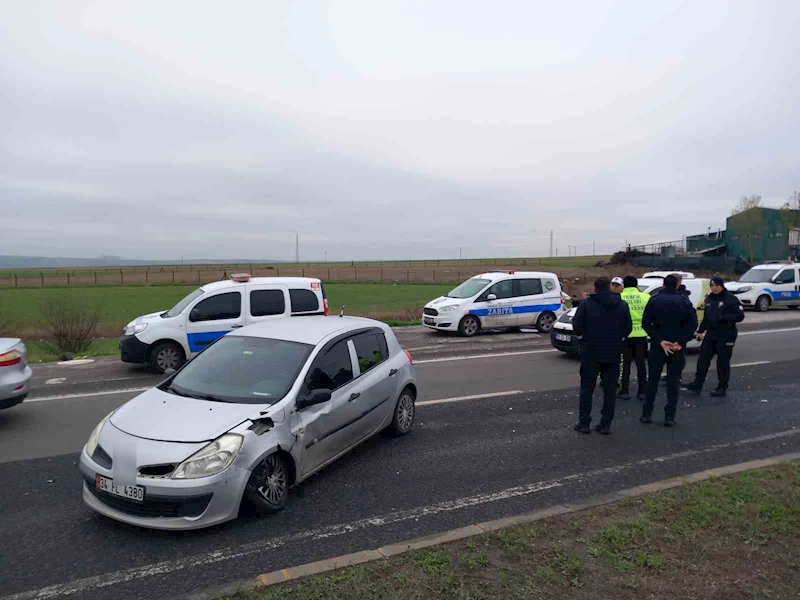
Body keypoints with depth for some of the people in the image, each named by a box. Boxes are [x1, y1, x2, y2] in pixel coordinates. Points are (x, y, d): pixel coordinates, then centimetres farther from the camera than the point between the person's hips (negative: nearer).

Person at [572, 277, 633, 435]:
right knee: (610, 389, 10)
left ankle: (584, 423, 9)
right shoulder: (622, 305, 3)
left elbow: (576, 325, -9)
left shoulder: (586, 303, -7)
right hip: (613, 353, 3)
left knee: (587, 388, 7)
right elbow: (628, 328, 2)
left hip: (591, 352, -2)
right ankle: (606, 424, 11)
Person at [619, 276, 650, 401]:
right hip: (640, 334, 1)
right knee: (641, 363, 12)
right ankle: (642, 391, 15)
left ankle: (625, 391, 11)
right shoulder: (645, 297, -2)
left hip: (625, 334, -1)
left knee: (625, 363, 9)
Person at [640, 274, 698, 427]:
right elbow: (693, 324, -10)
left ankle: (647, 414, 11)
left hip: (657, 346, 0)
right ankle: (669, 417, 5)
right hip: (677, 348, 0)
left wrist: (660, 341, -12)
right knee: (673, 382, 6)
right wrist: (680, 342, -11)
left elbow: (645, 323, -10)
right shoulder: (684, 302, 0)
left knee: (653, 380, 10)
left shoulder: (654, 301, -1)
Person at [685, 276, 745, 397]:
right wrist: (700, 331, 15)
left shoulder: (731, 299, -9)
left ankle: (722, 388, 12)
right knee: (703, 359, 1)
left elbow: (740, 316, -13)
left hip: (726, 336, -6)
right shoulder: (709, 299, 12)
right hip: (711, 334, 6)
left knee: (723, 362, 1)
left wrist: (723, 317, -24)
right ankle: (697, 385, 4)